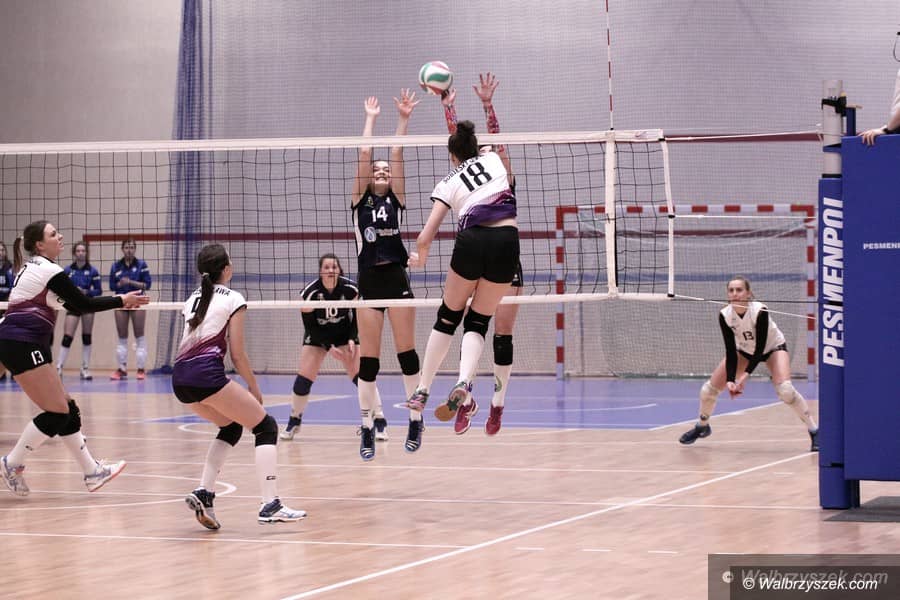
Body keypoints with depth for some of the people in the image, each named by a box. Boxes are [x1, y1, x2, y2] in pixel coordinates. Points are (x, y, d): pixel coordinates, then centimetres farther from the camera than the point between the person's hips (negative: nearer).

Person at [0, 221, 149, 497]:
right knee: (57, 412, -8)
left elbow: (74, 305, 22)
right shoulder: (48, 270, -11)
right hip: (23, 346, -10)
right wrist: (121, 301, 3)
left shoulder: (32, 268, 19)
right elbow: (84, 304, -8)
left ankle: (92, 472, 13)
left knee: (66, 408, 10)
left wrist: (118, 302, 19)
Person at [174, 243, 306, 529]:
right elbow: (237, 355, 2)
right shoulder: (233, 299, 4)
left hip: (180, 377, 7)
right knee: (266, 426, 2)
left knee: (231, 426, 27)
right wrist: (255, 390, 12)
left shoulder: (193, 298, 23)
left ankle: (204, 493, 11)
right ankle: (270, 506, -12)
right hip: (206, 373, -7)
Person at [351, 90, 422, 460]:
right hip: (369, 282, 0)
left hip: (396, 279, 0)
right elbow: (364, 156, 4)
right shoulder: (360, 201, 10)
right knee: (368, 359, 1)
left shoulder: (396, 200, 10)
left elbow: (397, 155, 3)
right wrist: (371, 118, 10)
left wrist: (403, 119, -2)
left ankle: (416, 419, 7)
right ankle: (368, 428, 6)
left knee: (406, 352, -1)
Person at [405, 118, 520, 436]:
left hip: (472, 241, -1)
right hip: (507, 242, 1)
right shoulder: (494, 158, 19)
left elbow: (424, 238, 7)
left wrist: (420, 258, 28)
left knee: (448, 317, 19)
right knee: (477, 322, 12)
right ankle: (463, 384, -15)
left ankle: (422, 391, 19)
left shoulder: (448, 183, 13)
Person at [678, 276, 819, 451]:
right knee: (709, 388, 0)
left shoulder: (760, 311, -35)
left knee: (785, 389, -29)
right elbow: (730, 351, -20)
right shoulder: (725, 315, -24)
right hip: (744, 350, 4)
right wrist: (730, 380, -32)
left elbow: (760, 348, -32)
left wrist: (745, 376, -40)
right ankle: (702, 426, 28)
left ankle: (814, 431, -16)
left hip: (773, 347, -4)